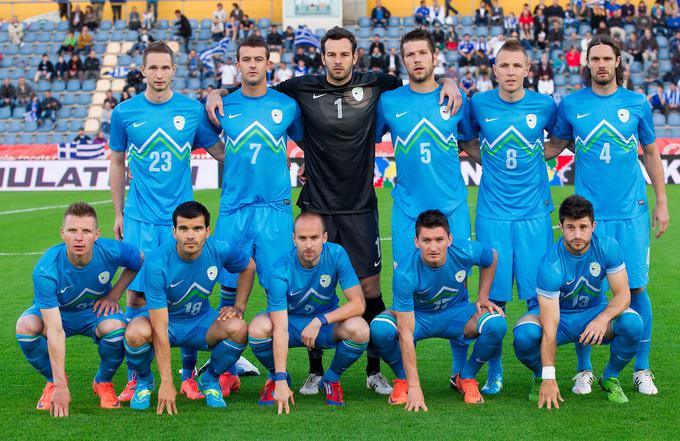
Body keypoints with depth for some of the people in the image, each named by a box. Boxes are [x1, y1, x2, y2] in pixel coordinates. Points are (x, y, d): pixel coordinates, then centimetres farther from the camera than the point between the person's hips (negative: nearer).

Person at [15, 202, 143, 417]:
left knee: (115, 328, -34)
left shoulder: (112, 251, -28)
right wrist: (61, 386, -38)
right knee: (25, 326, -31)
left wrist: (114, 294, -11)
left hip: (97, 311, 0)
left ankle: (103, 382, -1)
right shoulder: (45, 270, -34)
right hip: (56, 311, 0)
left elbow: (141, 261, -1)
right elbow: (55, 331, -37)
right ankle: (54, 382, -1)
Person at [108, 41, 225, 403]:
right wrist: (118, 214, 13)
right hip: (139, 219, 0)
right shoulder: (124, 112, 2)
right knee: (136, 295, -1)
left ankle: (188, 377, 14)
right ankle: (135, 378, 11)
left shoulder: (192, 110, 1)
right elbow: (117, 162, 13)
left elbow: (219, 150, 13)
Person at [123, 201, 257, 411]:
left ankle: (209, 380, 3)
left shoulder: (220, 250, -18)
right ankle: (144, 381, 0)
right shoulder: (156, 264, -30)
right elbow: (160, 330, -31)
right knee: (136, 333, -36)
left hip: (201, 321, 3)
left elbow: (248, 267, 8)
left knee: (238, 329, -28)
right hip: (164, 321, -3)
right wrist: (167, 383, -32)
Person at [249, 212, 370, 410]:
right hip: (290, 320, -1)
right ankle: (275, 377, 1)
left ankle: (332, 378, 0)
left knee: (360, 330, -31)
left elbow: (358, 304, -21)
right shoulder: (282, 271, -28)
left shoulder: (336, 255, -22)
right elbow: (280, 329, -32)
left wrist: (319, 321, -31)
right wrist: (281, 381, -39)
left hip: (328, 321, 1)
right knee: (257, 329, -32)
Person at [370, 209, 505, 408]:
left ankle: (466, 378, 0)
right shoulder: (405, 273, -33)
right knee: (379, 328, -34)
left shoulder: (466, 252, -26)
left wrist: (482, 297, -3)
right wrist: (414, 386, -35)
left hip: (456, 313, 2)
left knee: (496, 324, -28)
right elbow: (405, 333, -33)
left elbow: (492, 257, 3)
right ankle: (403, 378, -2)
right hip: (416, 316, -2)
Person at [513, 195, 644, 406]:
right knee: (524, 335, -34)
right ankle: (540, 377, 2)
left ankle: (610, 378, 1)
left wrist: (603, 318, -38)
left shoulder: (608, 247, -19)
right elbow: (550, 327, -31)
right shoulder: (550, 265, -29)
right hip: (559, 316, -2)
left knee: (633, 323, -28)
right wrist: (549, 378, -33)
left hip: (595, 311, 2)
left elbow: (623, 294, -15)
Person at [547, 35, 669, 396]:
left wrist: (661, 202, 11)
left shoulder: (637, 104, 5)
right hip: (588, 213, 0)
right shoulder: (571, 105, 4)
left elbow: (651, 153, 14)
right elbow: (554, 147, 15)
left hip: (631, 212, 1)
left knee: (636, 288, 1)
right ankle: (584, 369, 13)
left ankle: (642, 370, 14)